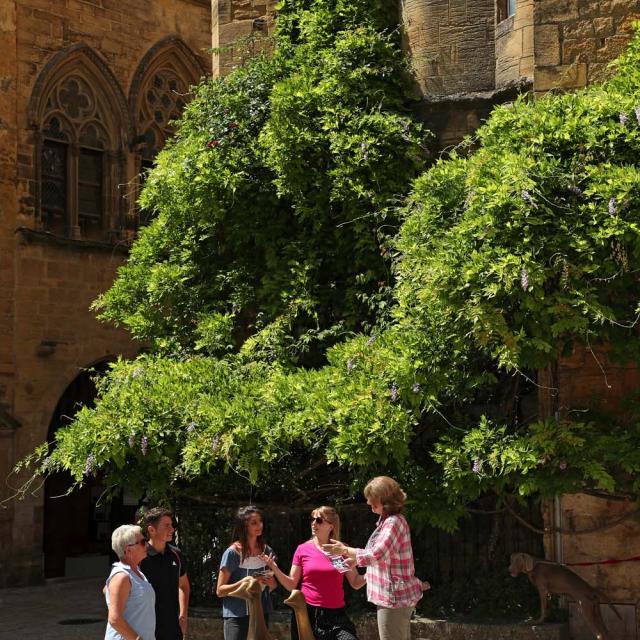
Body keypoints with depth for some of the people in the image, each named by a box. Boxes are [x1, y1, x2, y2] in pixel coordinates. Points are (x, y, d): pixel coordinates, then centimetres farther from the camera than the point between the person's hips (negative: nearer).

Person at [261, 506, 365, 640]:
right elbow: (291, 585, 4)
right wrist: (274, 567, -9)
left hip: (336, 615, 0)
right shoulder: (303, 550, 3)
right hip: (307, 613, 0)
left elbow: (356, 583, 6)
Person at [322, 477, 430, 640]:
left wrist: (344, 550, -15)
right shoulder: (388, 520, 15)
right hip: (398, 596, 11)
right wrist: (352, 558, 14)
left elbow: (375, 555, -26)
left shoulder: (393, 522, -17)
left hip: (394, 598, -11)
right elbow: (380, 556, 21)